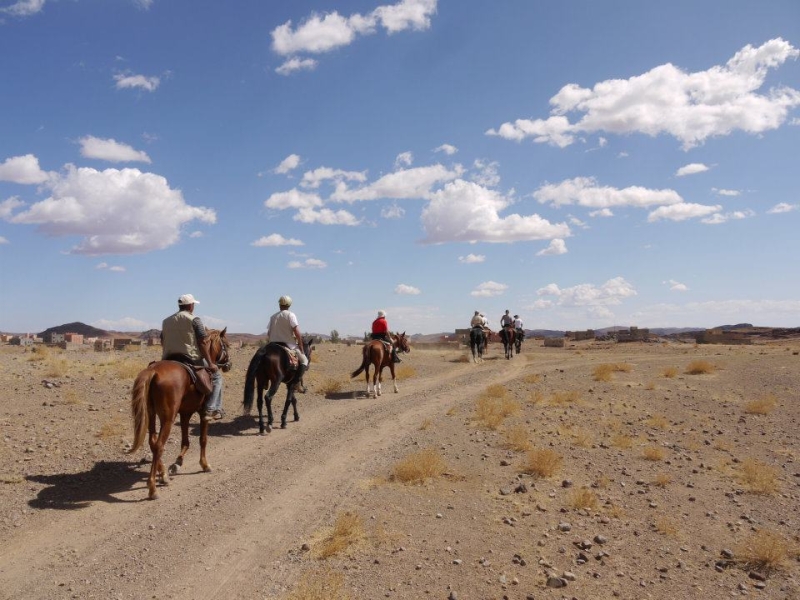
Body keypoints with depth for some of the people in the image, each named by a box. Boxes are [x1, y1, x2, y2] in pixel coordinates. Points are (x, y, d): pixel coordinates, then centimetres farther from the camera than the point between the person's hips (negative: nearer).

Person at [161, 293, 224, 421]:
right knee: (216, 375, 10)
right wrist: (210, 363, -8)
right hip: (191, 359, -6)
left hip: (168, 361, 6)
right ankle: (212, 409, -1)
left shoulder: (166, 321, 14)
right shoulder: (194, 320, -5)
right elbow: (202, 343, -10)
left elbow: (162, 343, 17)